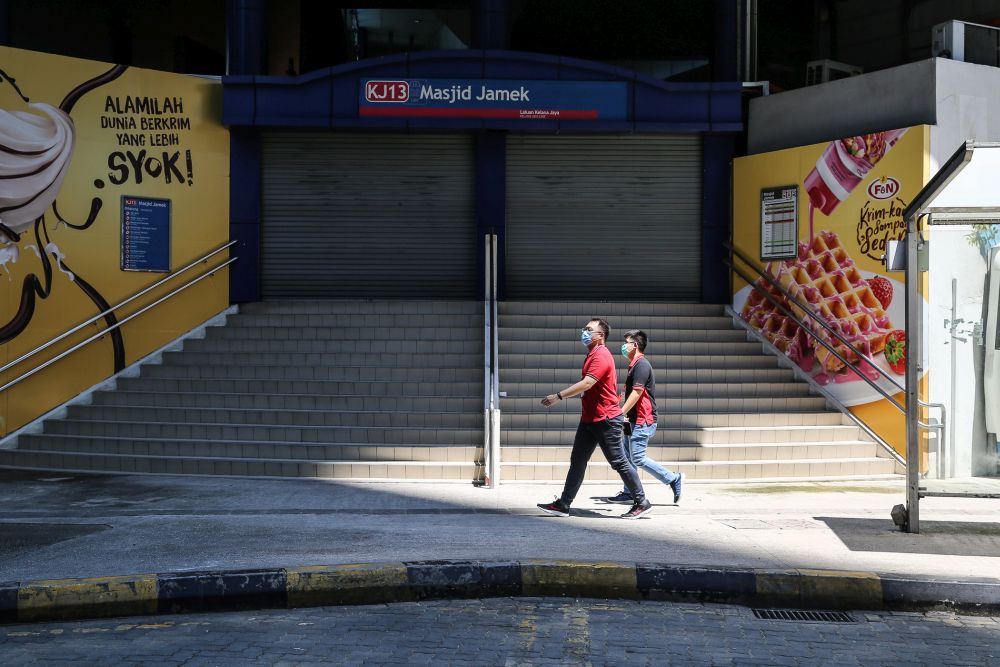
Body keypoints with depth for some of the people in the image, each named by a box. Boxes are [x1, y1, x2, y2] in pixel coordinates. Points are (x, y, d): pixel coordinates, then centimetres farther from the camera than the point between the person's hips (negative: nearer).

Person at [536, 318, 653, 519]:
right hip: (589, 418, 10)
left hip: (605, 420, -10)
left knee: (619, 462, -2)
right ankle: (563, 505, 10)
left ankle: (642, 503, 8)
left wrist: (558, 396, -28)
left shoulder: (601, 356, -17)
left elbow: (586, 384, -27)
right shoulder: (593, 355, 15)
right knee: (577, 462, 8)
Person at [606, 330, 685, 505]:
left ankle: (674, 479, -4)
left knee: (638, 459, -10)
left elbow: (636, 393, -21)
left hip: (642, 421, -10)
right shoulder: (635, 365, 17)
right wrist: (625, 416, 19)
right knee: (628, 456, 10)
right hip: (636, 421, 10)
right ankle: (628, 492, 13)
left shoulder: (641, 365, -15)